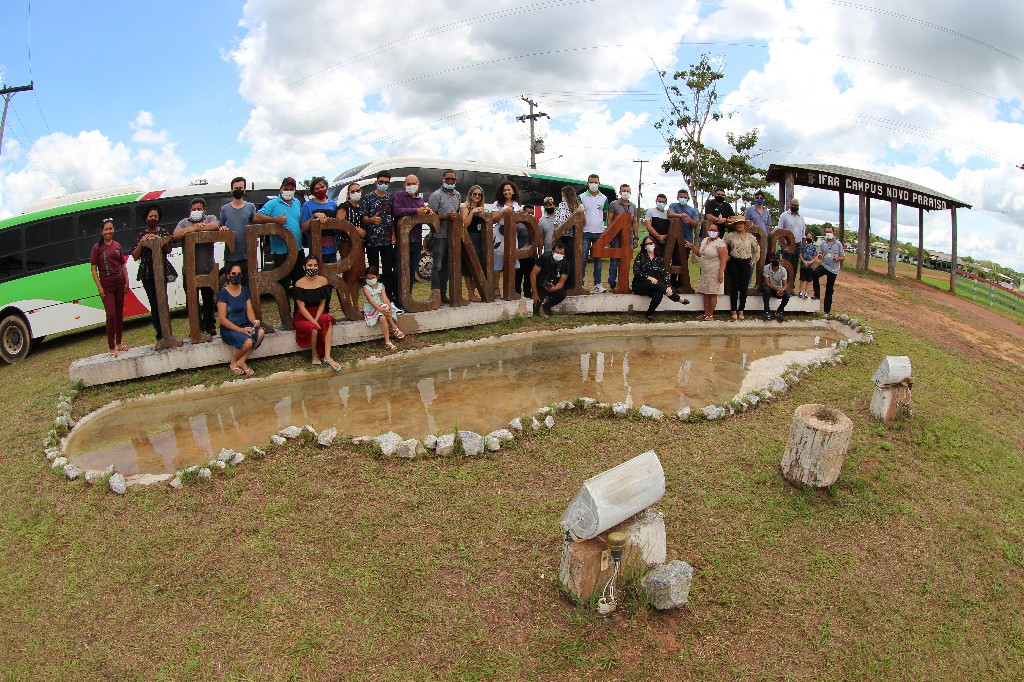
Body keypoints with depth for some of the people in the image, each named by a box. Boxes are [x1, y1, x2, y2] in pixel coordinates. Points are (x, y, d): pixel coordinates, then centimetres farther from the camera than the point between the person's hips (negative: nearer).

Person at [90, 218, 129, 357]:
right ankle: (111, 347, -3)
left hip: (119, 284, 4)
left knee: (120, 314, 11)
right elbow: (94, 269, -5)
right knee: (111, 315, -10)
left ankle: (118, 343, 24)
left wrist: (126, 281, 6)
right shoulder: (97, 247, -5)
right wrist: (99, 287, -11)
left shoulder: (117, 246, 7)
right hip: (106, 286, -4)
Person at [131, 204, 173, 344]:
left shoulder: (163, 232, 9)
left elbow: (169, 250, -2)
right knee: (154, 303, -3)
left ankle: (162, 334, -3)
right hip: (147, 273, 1)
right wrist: (142, 242, -9)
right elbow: (135, 256, 4)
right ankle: (161, 334, -3)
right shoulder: (142, 235, 9)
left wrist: (160, 240, -17)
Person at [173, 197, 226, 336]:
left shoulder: (210, 219, 8)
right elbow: (175, 235, -3)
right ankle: (198, 327, 14)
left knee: (208, 299, 8)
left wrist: (195, 228, -13)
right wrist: (191, 228, -13)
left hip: (207, 269, -2)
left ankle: (210, 326, 19)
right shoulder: (184, 222, 13)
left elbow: (215, 225, -16)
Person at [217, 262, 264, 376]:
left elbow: (249, 311, 4)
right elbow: (222, 319, -14)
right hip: (228, 329, -5)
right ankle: (233, 362, -1)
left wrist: (254, 321, -19)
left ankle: (242, 361, -10)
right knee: (248, 341, -33)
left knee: (260, 332, -27)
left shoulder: (244, 290, 8)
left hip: (244, 325, 6)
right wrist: (240, 330, -23)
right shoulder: (223, 293, -10)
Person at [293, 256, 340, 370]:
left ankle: (327, 356, -34)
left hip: (319, 314, 3)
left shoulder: (323, 280, 2)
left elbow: (322, 303, 1)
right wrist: (313, 321, -21)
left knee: (328, 320, -30)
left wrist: (317, 319, -14)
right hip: (303, 317, -3)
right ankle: (315, 356, -9)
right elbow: (301, 307, -11)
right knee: (313, 328, -33)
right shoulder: (300, 283, -8)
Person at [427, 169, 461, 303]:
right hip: (439, 236, -6)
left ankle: (443, 294, 19)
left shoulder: (458, 195, 16)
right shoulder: (436, 195, -5)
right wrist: (447, 216, -19)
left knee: (446, 266, 12)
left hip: (452, 235, 7)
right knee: (437, 266, -5)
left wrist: (456, 216, 7)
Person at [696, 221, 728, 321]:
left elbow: (724, 259, -17)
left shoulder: (720, 243, -13)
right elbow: (699, 253, 21)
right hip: (704, 272, 7)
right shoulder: (704, 240, 11)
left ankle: (710, 315, 6)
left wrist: (721, 273, -23)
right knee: (705, 293, 10)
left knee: (712, 294, -1)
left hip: (714, 273, -7)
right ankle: (705, 313, 17)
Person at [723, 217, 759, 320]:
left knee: (744, 287, 3)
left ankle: (741, 310, 11)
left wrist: (753, 261, 8)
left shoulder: (750, 237, 4)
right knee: (735, 286, 1)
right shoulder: (730, 236, -1)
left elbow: (757, 250, 13)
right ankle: (733, 310, 7)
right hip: (734, 263, -1)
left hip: (746, 263, 1)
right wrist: (726, 256, 1)